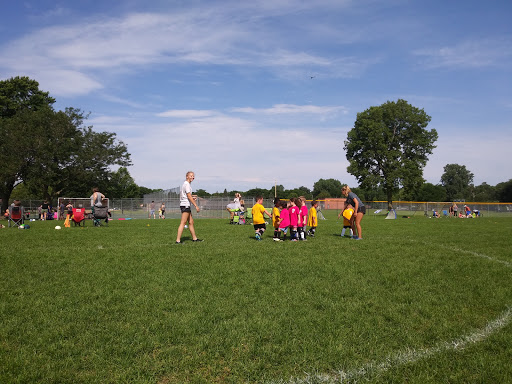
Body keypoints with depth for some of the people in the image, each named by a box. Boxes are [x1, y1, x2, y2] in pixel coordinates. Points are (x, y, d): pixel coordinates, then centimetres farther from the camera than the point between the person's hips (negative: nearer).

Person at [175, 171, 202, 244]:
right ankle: (178, 240, -12)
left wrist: (191, 198, 15)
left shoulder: (184, 184, 19)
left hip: (186, 206, 10)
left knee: (191, 222, 13)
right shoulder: (187, 184, -12)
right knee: (183, 223, -11)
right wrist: (196, 205, -18)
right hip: (185, 205, -10)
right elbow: (189, 196, -18)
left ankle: (194, 238, 19)